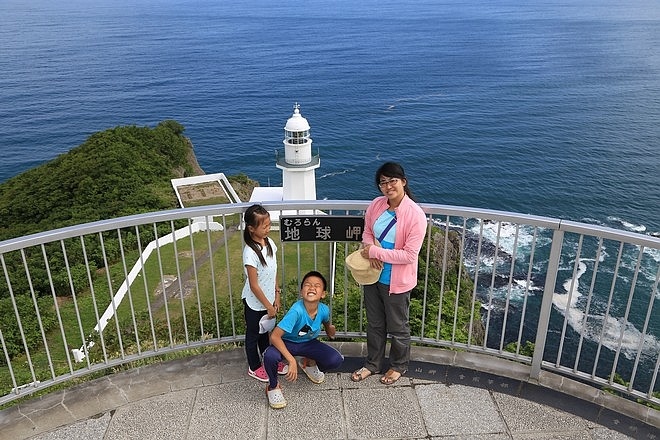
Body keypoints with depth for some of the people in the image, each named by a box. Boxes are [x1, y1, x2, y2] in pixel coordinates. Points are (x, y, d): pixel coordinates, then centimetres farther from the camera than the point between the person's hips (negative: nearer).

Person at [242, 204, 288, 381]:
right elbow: (254, 285, -23)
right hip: (255, 302, -6)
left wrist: (276, 296, 6)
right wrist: (268, 306, -15)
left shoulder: (269, 243, -7)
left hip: (268, 300, 6)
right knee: (253, 334, 16)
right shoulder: (250, 253, -29)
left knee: (264, 331, 26)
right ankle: (254, 367, 35)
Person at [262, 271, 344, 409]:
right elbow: (275, 336, -39)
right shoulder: (297, 311, -35)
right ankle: (273, 386, -1)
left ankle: (310, 363, 19)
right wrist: (291, 360, -40)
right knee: (270, 356, -36)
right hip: (287, 343, -4)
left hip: (309, 343, 4)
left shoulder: (324, 310, -19)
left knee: (336, 360, -17)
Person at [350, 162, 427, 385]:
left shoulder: (415, 215, -23)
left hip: (396, 281, -5)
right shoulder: (376, 204, -6)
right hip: (373, 275, 5)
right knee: (374, 324, 22)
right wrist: (371, 251, -13)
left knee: (397, 327, 16)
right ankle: (372, 364, 43)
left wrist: (376, 252, -22)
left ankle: (398, 366, 41)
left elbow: (409, 255, -23)